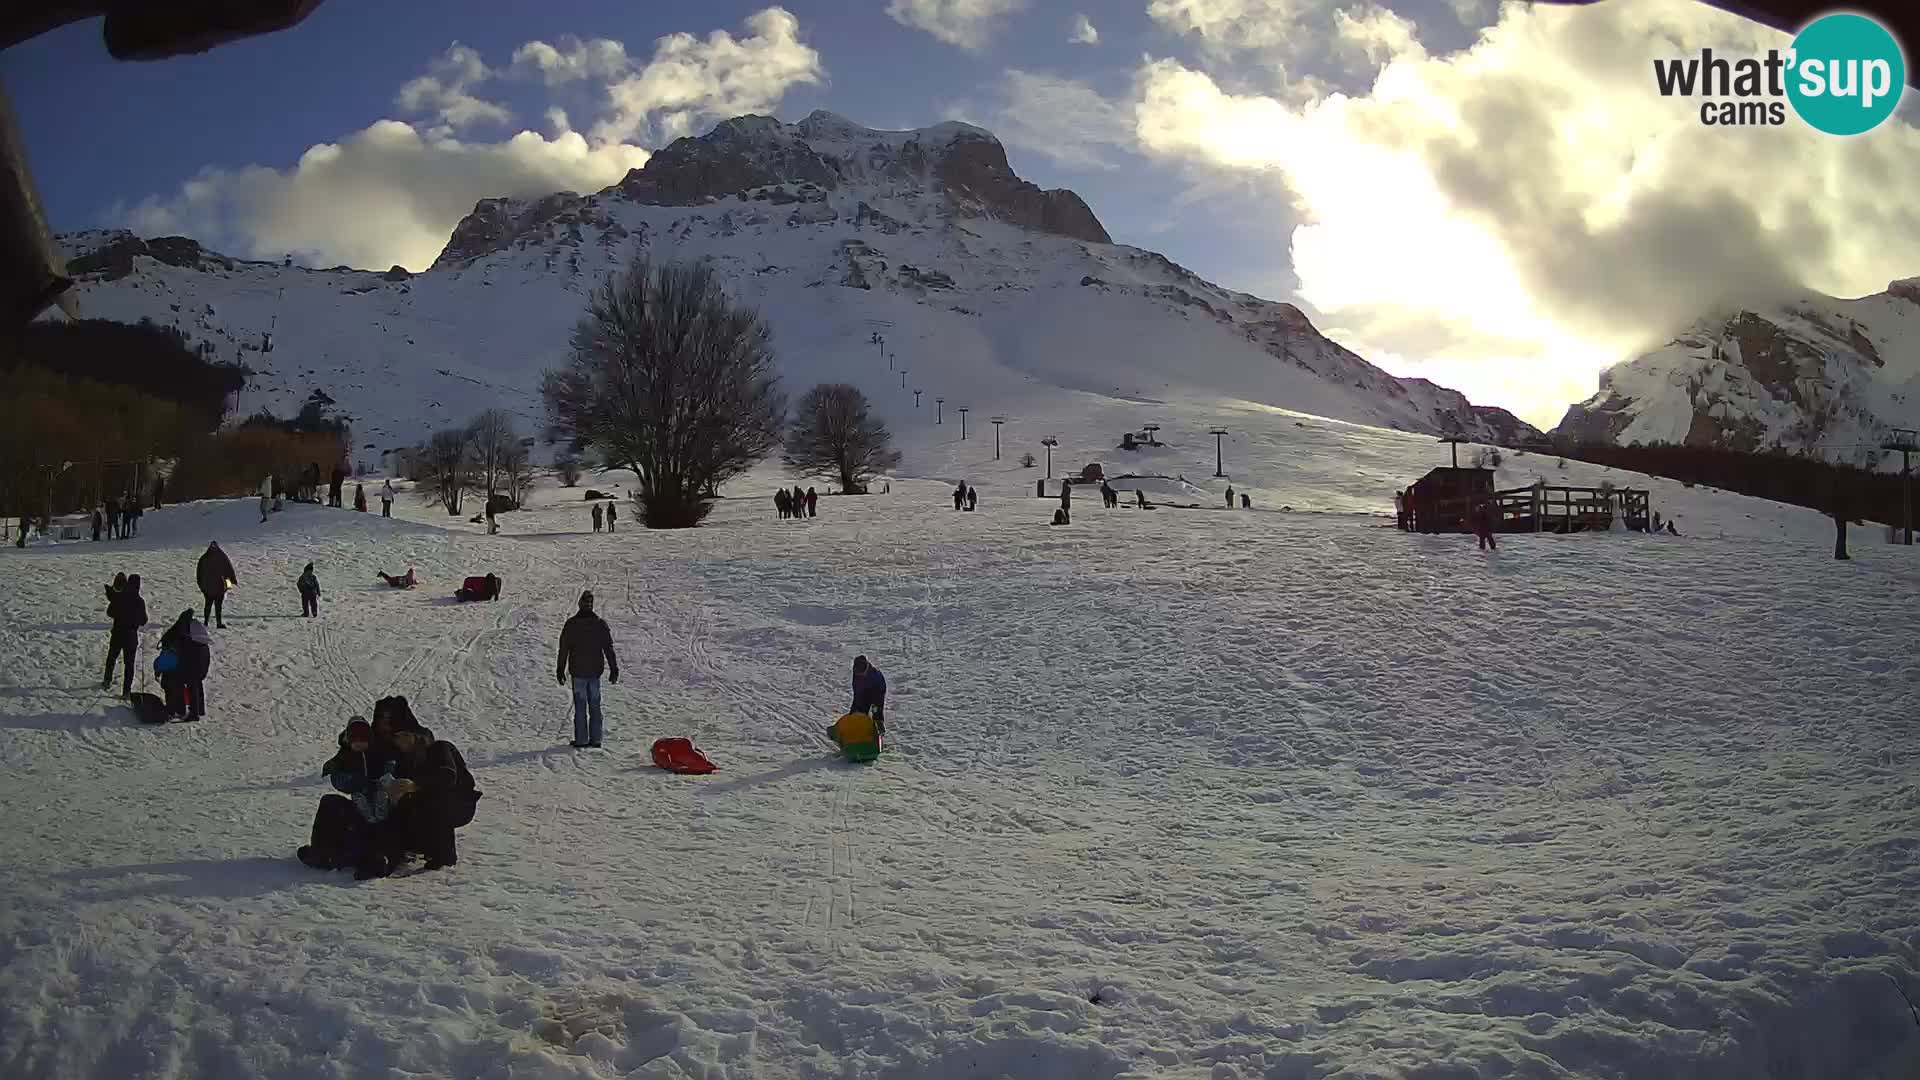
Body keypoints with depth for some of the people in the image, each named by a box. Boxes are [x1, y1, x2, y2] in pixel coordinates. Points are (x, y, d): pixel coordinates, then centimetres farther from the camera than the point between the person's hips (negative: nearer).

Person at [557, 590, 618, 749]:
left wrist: (560, 670, 6)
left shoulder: (571, 624, -6)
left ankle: (581, 740, 3)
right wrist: (614, 669, 8)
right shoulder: (600, 624, -1)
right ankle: (595, 740, 8)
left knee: (580, 706, 3)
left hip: (578, 672, -2)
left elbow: (563, 649, -2)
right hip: (595, 671, 2)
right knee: (595, 706, 8)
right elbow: (609, 648, 2)